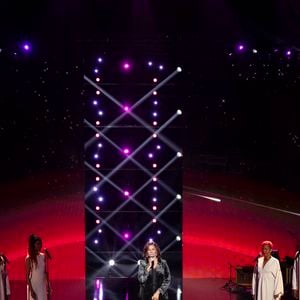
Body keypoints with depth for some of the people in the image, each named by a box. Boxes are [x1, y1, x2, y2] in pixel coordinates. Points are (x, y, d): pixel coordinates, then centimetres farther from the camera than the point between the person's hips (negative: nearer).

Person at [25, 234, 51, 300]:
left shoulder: (43, 256, 5)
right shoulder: (29, 258, -9)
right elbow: (27, 275, -9)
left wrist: (48, 285, 8)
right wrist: (31, 289, -14)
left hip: (42, 286, 5)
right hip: (33, 286, -5)